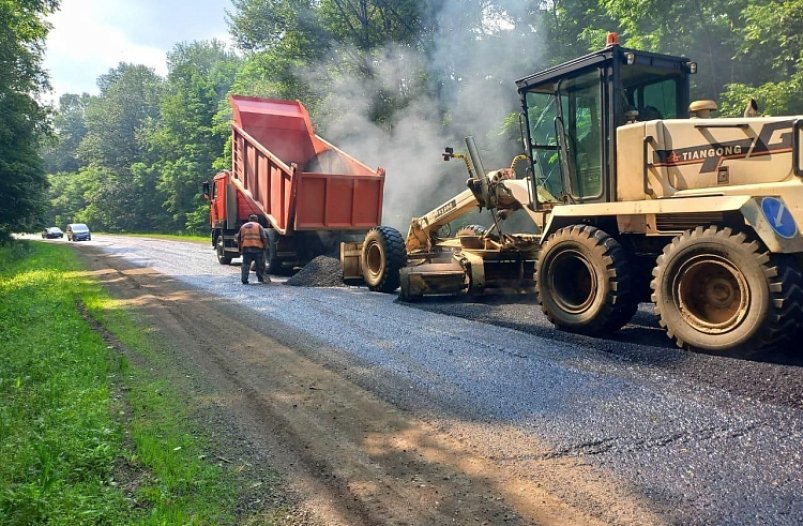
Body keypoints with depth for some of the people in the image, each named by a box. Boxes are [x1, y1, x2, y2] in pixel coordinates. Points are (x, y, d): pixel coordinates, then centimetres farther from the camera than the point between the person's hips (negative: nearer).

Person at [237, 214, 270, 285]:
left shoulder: (243, 226, 18)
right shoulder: (258, 226, 5)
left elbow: (238, 238, 18)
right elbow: (264, 238, -4)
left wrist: (241, 247, 28)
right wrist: (265, 246, 6)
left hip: (245, 248, 3)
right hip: (257, 248, -3)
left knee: (245, 265, 5)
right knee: (260, 265, 11)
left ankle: (244, 280, -3)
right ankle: (261, 278, 19)